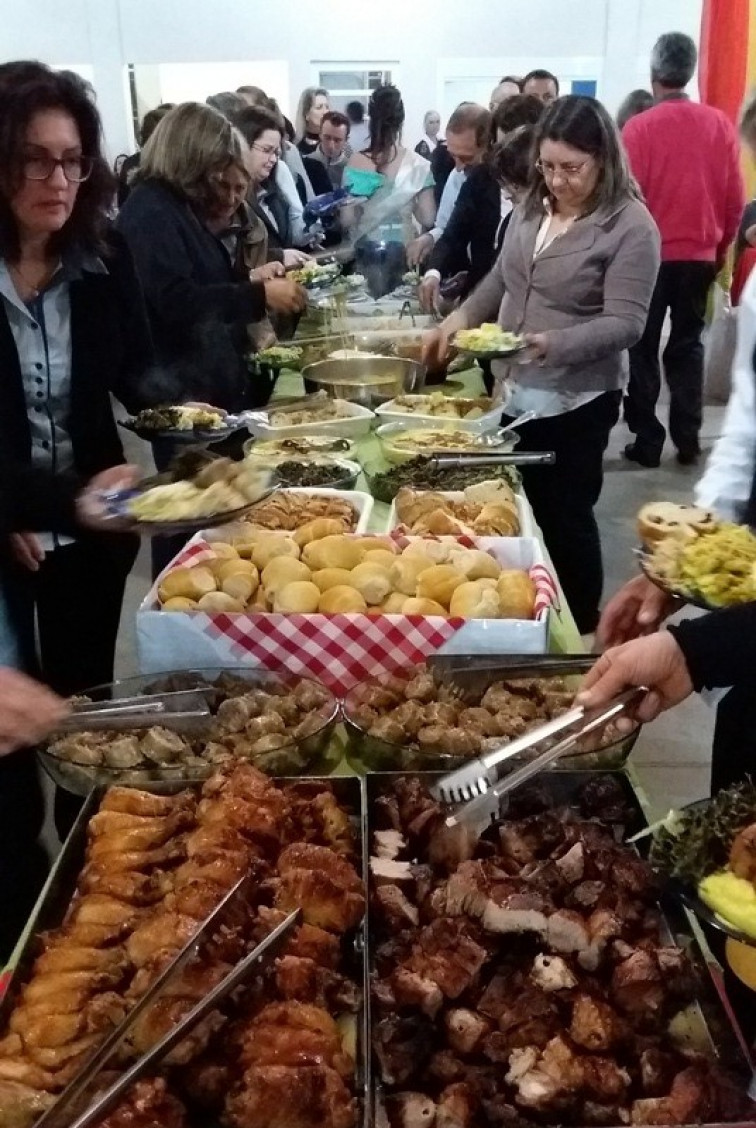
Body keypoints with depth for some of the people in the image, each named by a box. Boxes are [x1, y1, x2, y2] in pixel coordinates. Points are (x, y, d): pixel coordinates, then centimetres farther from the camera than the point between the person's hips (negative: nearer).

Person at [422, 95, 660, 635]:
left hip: (576, 401, -7)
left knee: (565, 516, 2)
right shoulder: (532, 207, 7)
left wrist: (554, 343, -32)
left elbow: (625, 322, -19)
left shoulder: (630, 226, -14)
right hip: (515, 391, 7)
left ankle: (581, 631, 21)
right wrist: (462, 315, 4)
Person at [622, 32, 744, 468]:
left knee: (644, 349, 8)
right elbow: (735, 198, 3)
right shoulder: (721, 125, -1)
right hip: (700, 255, 3)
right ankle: (688, 440, 13)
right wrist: (721, 248, 16)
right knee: (688, 345, 14)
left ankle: (648, 441, 9)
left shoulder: (640, 127, -10)